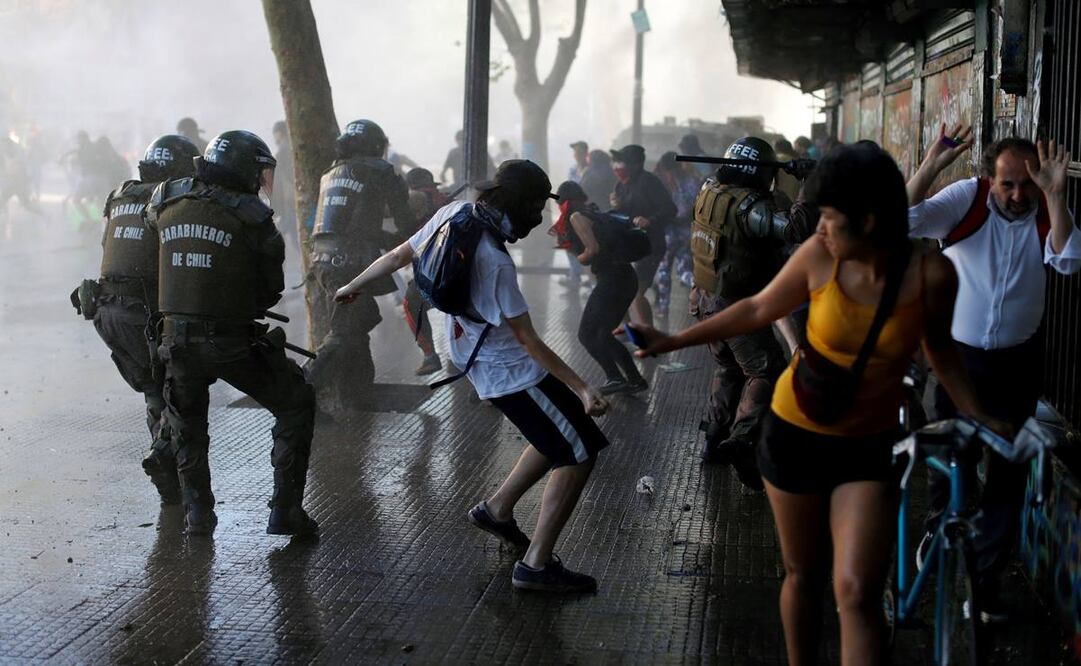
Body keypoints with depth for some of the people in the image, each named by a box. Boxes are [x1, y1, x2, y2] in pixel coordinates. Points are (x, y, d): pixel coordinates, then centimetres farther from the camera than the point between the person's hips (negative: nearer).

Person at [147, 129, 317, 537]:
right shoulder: (252, 217, -9)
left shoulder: (165, 203, 2)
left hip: (176, 338, 4)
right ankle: (285, 512, 9)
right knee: (295, 406, 15)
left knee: (186, 426, 28)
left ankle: (197, 512, 22)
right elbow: (271, 290, -2)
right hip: (232, 342, -4)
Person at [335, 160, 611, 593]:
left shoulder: (453, 214, -5)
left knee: (560, 438, 23)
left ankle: (497, 509, 33)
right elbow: (528, 342, -24)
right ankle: (536, 565, -2)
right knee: (579, 453, -3)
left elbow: (399, 256, 10)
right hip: (511, 371, -10)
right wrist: (582, 389, -20)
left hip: (479, 360, 10)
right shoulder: (492, 261, -29)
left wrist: (353, 287, 27)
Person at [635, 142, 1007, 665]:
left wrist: (975, 415, -3)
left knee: (857, 592, -12)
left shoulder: (932, 274, -17)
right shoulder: (820, 256, -16)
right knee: (802, 574, 15)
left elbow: (938, 346, 3)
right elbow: (758, 310, 0)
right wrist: (673, 341, 2)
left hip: (869, 449, -1)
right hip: (795, 435, 1)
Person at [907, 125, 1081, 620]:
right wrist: (932, 165, -36)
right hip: (959, 355, -1)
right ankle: (941, 526, 45)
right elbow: (907, 221, -25)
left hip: (1017, 361, 1)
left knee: (1008, 468, 7)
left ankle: (988, 574, 20)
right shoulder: (967, 199, -12)